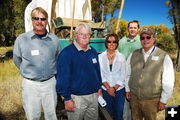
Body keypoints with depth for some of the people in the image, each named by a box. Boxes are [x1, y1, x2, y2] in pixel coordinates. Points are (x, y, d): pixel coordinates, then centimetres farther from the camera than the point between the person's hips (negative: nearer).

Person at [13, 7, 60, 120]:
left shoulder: (54, 39, -2)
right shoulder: (21, 39, -9)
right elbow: (17, 60, 6)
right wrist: (29, 72, 11)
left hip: (50, 82, 2)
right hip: (30, 84, -1)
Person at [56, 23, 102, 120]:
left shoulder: (93, 52, 6)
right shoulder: (67, 53, -15)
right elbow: (63, 77, -17)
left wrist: (99, 88, 12)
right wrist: (67, 99, -17)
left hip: (94, 96, 6)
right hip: (77, 98, -6)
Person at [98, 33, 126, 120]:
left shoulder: (121, 57, -1)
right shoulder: (100, 57, -1)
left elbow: (123, 76, -2)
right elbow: (100, 75, -3)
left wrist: (114, 88, -10)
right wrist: (108, 87, -11)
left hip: (119, 90, 0)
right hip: (105, 90, 0)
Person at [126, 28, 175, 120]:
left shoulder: (164, 57, -9)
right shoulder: (134, 54, 2)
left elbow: (168, 82, -7)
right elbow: (128, 73, 10)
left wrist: (163, 100, -4)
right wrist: (127, 89, 10)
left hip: (152, 100, -3)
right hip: (134, 97, 3)